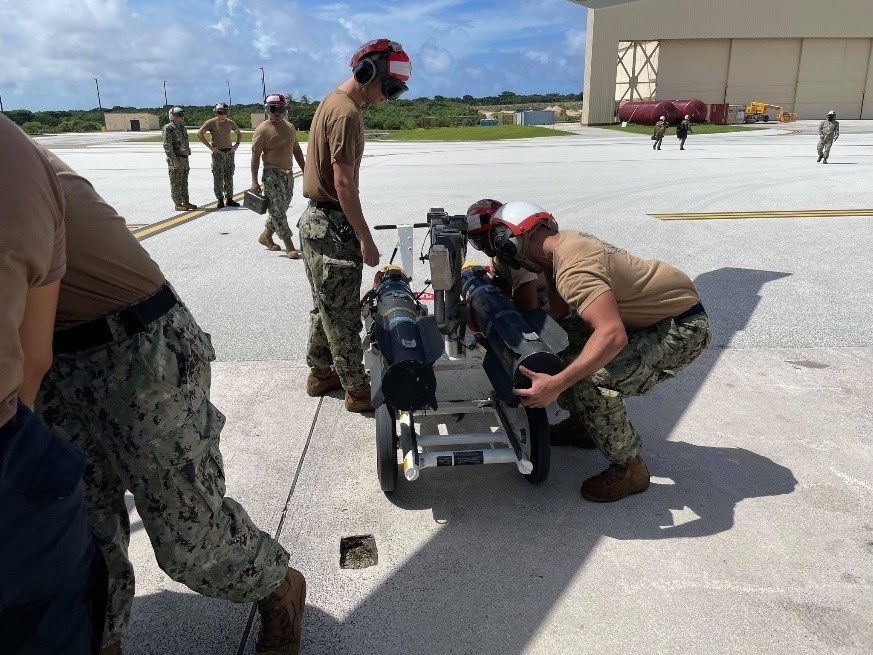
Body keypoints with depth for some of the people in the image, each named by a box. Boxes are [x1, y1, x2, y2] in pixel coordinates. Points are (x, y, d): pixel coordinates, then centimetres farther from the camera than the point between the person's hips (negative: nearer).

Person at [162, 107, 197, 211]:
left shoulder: (182, 128, 15)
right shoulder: (168, 128, -11)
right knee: (176, 183, -3)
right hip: (175, 159, -8)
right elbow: (167, 146, -17)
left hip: (184, 158, 8)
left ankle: (186, 203, 18)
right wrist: (174, 160, -22)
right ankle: (178, 205, 0)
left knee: (184, 182, 12)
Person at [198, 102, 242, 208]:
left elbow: (239, 134, 24)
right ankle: (220, 200, 0)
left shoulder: (230, 123, 9)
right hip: (218, 153, -5)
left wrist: (237, 145, 8)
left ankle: (229, 199, 11)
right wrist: (210, 146, -12)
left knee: (229, 177, 6)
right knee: (218, 178, -4)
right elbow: (199, 133, -8)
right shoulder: (211, 123, -5)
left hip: (229, 152, 5)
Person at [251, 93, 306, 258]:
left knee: (280, 209, 13)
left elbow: (297, 151, 20)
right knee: (277, 211, -7)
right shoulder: (262, 129, -8)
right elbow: (255, 155, -10)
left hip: (288, 173, 7)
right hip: (272, 175, -7)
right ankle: (289, 246, -6)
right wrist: (254, 181, -15)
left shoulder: (290, 127, 12)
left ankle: (266, 236, 30)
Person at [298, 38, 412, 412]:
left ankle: (321, 373, 31)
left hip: (317, 219, 10)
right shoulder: (346, 112, -17)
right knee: (343, 312, -2)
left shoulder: (332, 102, 14)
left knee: (326, 306, 18)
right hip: (332, 226, -10)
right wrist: (366, 239, -19)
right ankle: (357, 390, 9)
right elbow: (344, 183, -22)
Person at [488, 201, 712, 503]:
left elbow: (613, 336, -40)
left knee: (592, 381, -23)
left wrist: (555, 385, -42)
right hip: (658, 313, 10)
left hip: (683, 329, -10)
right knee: (569, 337, 10)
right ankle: (583, 422, 22)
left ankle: (629, 469, -3)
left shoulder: (572, 267, -28)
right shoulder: (566, 240, 1)